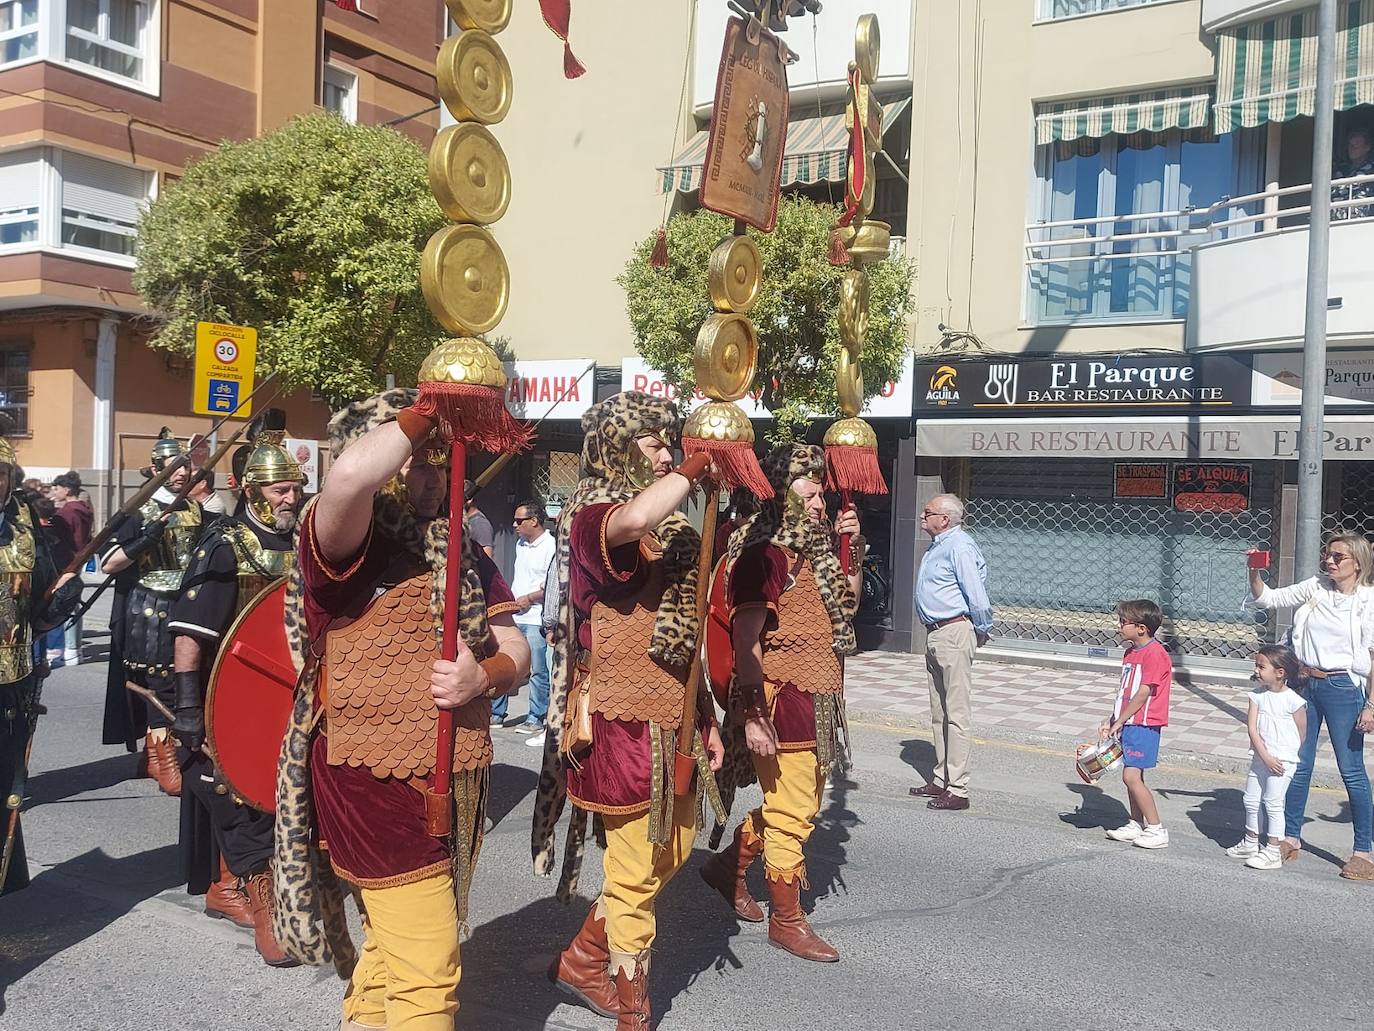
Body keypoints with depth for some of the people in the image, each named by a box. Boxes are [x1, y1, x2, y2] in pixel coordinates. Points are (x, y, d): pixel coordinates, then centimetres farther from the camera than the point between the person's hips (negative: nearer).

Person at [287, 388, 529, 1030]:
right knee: (426, 973, -5)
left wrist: (483, 676, -15)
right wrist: (427, 412, -24)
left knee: (398, 946, 23)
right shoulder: (346, 543, -13)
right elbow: (348, 476, -37)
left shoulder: (459, 551, 10)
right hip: (377, 784, -8)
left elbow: (515, 650, 8)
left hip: (454, 784, 8)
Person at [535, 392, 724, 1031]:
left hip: (670, 720, 9)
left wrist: (704, 717, 16)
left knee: (673, 849, 19)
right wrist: (698, 467, -26)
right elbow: (636, 520, -40)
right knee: (637, 871, 3)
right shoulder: (591, 515, -12)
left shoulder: (668, 528, 14)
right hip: (623, 722, -9)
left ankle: (582, 960, 36)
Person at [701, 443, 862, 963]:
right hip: (783, 703, -9)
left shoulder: (813, 549, 11)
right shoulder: (765, 554, -15)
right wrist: (753, 715, -23)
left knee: (799, 805, 19)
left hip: (818, 703, 9)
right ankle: (786, 920, 16)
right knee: (791, 814, 0)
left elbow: (846, 604, 26)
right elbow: (746, 641, -19)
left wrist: (852, 550, 12)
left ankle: (728, 866, 36)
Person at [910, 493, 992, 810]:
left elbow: (977, 596, -19)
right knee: (939, 714, 16)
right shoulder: (938, 545, 15)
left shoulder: (959, 547, -17)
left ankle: (957, 790, -2)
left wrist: (982, 630, -7)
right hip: (935, 634, 11)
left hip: (953, 633, -11)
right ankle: (941, 780, 26)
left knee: (957, 714, -6)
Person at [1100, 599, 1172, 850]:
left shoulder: (1155, 654, -17)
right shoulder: (1131, 651, 14)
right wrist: (1111, 720, 12)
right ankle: (1136, 825, 24)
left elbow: (1142, 695, -18)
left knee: (1132, 776, -11)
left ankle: (1157, 830, -2)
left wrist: (1118, 722, -13)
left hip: (1144, 724, -9)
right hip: (1128, 723, 9)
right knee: (1133, 775, 14)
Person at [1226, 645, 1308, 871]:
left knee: (1273, 803, -4)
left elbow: (1302, 736, -4)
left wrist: (1292, 759, 0)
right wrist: (1266, 757, -13)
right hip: (1260, 758, 6)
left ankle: (1273, 852, 5)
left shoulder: (1294, 701, -12)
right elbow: (1252, 728, -5)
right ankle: (1250, 843, 31)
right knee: (1251, 801, 14)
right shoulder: (1258, 696, 2)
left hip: (1283, 761, -6)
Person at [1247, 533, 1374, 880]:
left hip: (1343, 688, -5)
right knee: (1298, 764, 12)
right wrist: (1254, 572, -10)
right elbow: (1266, 598, 9)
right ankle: (1291, 838, 25)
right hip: (1306, 684, 5)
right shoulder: (1314, 588, 4)